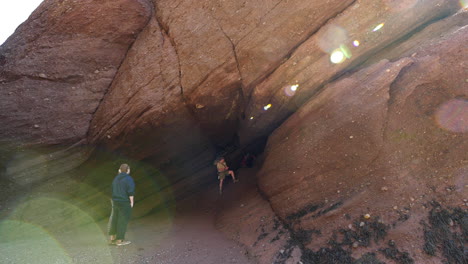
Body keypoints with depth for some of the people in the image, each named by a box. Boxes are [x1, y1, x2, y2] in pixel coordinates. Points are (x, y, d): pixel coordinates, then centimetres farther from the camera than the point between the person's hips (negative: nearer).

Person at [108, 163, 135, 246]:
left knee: (114, 219, 15)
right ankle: (120, 240, 8)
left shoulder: (116, 178, 8)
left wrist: (114, 200, 17)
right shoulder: (128, 179, -14)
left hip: (115, 202, 7)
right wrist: (131, 202, -10)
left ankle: (112, 238, 24)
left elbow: (113, 191, 12)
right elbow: (131, 192, -18)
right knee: (123, 221, 2)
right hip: (125, 203, -7)